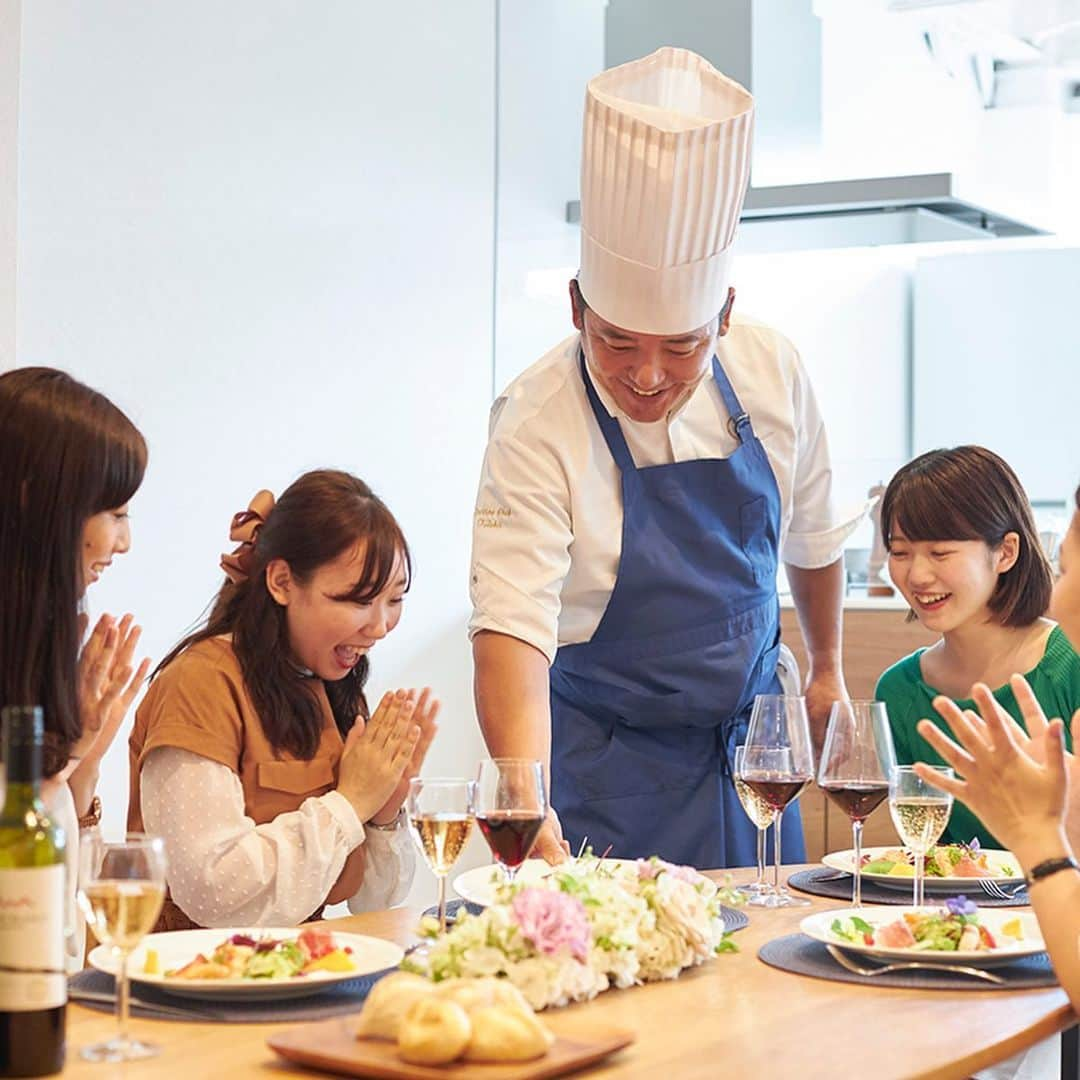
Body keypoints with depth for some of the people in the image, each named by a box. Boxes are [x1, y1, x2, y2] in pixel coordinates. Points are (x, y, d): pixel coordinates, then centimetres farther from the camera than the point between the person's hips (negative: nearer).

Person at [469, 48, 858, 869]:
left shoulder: (773, 375, -9)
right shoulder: (538, 425, -23)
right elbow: (511, 626, -33)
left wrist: (828, 669, 19)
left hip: (750, 733, 5)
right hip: (605, 762, -4)